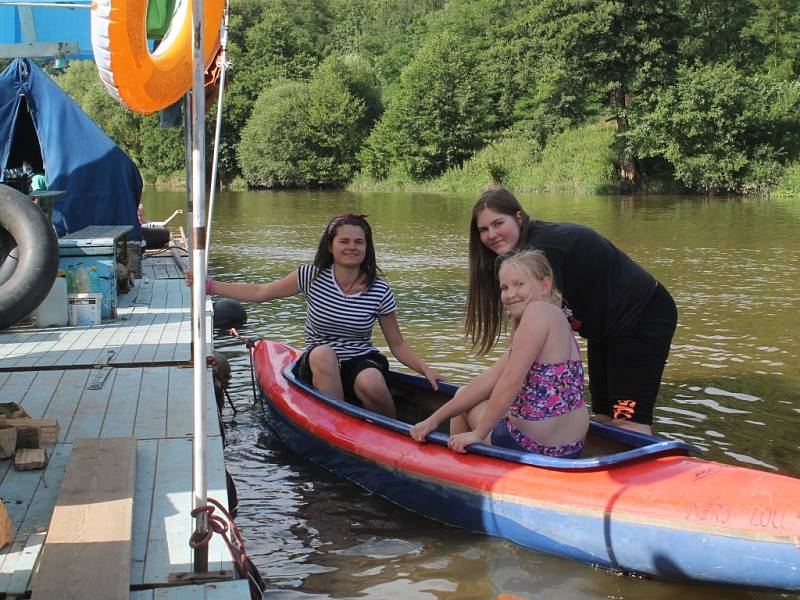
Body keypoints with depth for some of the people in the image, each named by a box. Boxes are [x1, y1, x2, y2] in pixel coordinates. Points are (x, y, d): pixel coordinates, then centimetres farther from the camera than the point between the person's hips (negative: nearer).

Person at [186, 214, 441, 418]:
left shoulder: (379, 292, -3)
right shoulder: (312, 277, -3)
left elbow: (397, 343, 2)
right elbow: (260, 292, 3)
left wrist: (425, 369, -14)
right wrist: (209, 285, -1)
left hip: (362, 364, 0)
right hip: (319, 367, 1)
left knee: (371, 383, -36)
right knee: (323, 353, -35)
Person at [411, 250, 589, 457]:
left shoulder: (539, 311, -17)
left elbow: (511, 383, -22)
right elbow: (489, 380, 9)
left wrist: (479, 433, -11)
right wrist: (434, 419, 7)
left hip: (532, 447, -8)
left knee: (464, 400, 17)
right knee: (464, 395, 27)